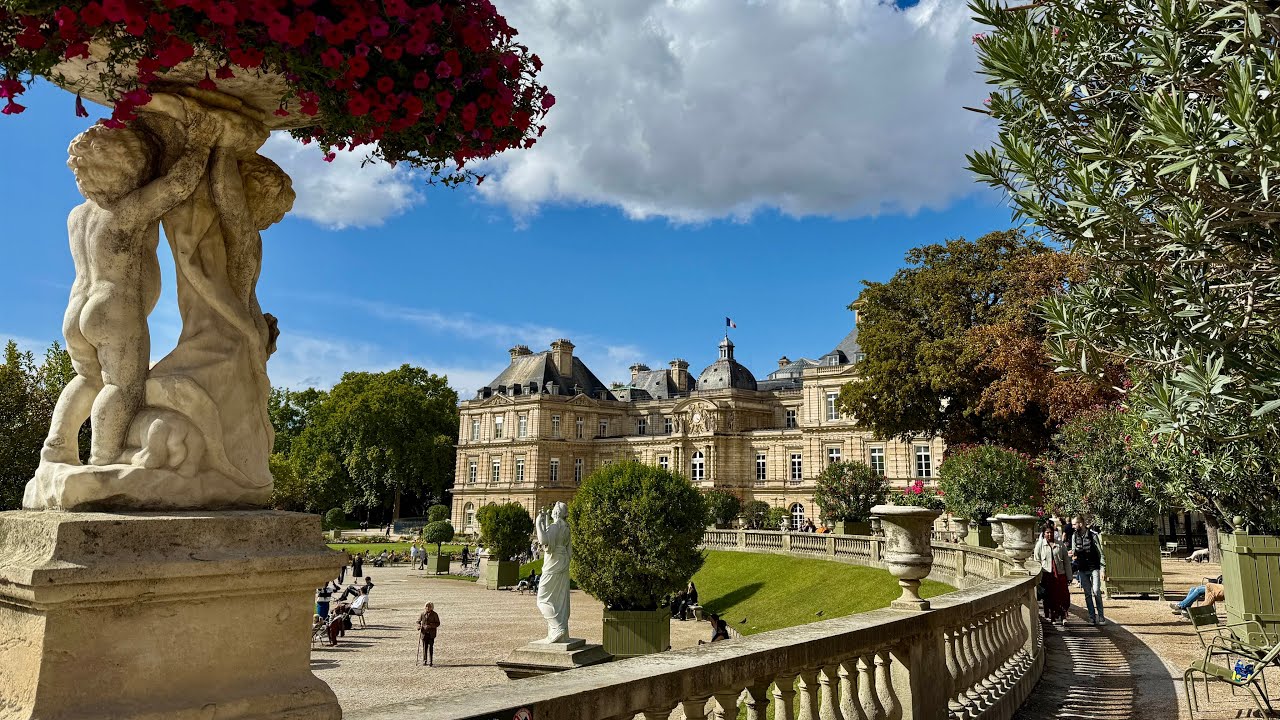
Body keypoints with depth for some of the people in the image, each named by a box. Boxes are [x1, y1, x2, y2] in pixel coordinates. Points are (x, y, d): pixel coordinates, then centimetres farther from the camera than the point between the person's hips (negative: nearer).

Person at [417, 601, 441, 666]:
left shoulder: (434, 614, -3)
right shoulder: (422, 614, 3)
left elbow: (438, 623, -2)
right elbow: (418, 621, 13)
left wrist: (430, 626, -16)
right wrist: (419, 627, -7)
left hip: (431, 633, -2)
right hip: (424, 633, 2)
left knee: (430, 647, -5)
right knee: (425, 647, 7)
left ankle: (430, 662, 0)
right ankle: (424, 661, 22)